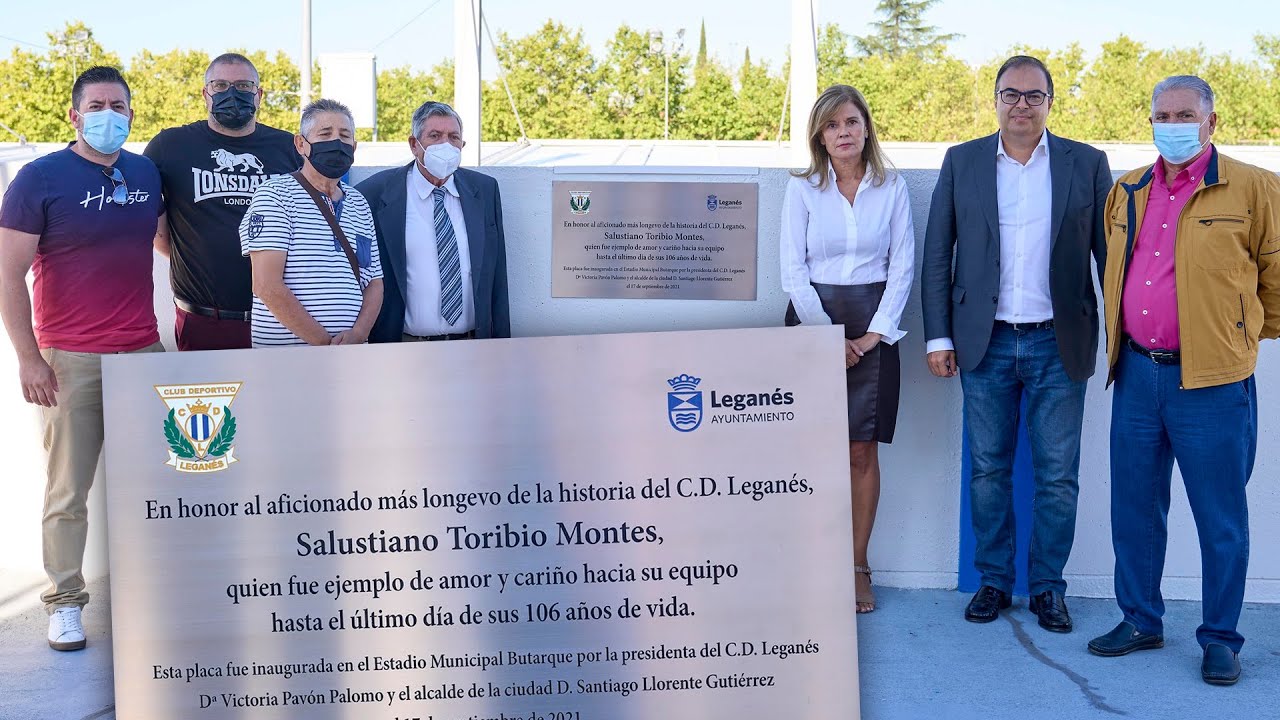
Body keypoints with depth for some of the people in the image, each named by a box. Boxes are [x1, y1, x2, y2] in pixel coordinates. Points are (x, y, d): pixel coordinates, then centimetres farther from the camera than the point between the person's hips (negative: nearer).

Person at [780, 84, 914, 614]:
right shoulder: (802, 190, 4)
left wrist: (873, 333, -5)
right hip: (812, 321, -1)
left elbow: (902, 265, 4)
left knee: (863, 452, 1)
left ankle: (858, 567, 10)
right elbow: (793, 270, -1)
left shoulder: (892, 189, 7)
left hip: (872, 329, 1)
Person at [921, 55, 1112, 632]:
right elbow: (937, 256, 5)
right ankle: (993, 582, 22)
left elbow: (1110, 254, 4)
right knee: (988, 470, 9)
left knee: (1058, 477, 5)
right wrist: (938, 336, -1)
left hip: (1058, 345, 0)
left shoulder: (1087, 164, 3)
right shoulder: (961, 162, 5)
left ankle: (1047, 586, 20)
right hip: (986, 344, 1)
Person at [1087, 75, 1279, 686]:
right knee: (1134, 507, 12)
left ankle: (1220, 638, 19)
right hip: (1137, 374, 5)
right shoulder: (1127, 193, 10)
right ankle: (1140, 620, 27)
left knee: (1220, 517, 5)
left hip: (1210, 381, -5)